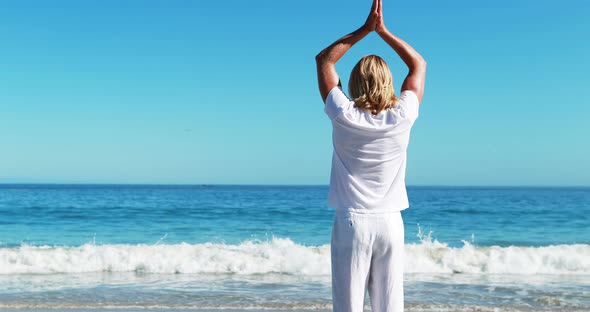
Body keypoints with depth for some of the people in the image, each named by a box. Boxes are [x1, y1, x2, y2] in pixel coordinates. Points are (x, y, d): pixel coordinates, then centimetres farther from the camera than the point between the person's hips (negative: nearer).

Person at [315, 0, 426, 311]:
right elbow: (419, 64, 13)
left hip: (351, 222, -1)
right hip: (390, 223, 2)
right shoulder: (402, 117, -4)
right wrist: (382, 30, 13)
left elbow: (324, 60, 8)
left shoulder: (344, 116, -6)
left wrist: (365, 29, 8)